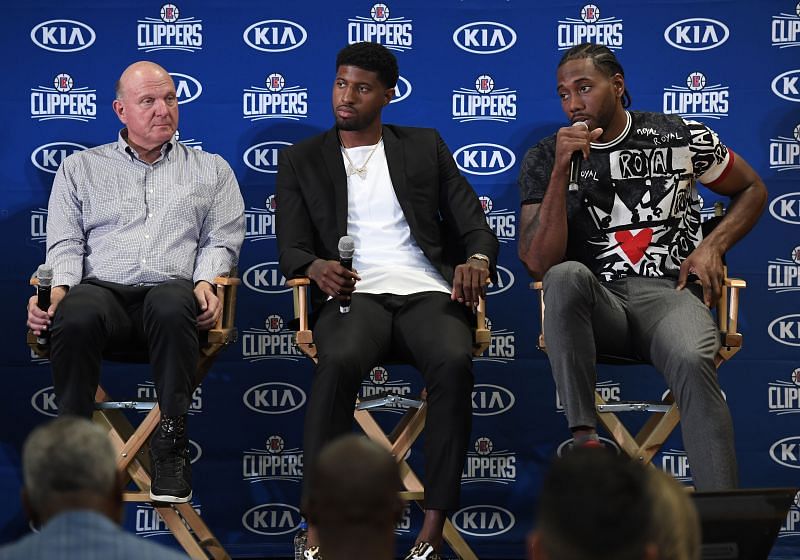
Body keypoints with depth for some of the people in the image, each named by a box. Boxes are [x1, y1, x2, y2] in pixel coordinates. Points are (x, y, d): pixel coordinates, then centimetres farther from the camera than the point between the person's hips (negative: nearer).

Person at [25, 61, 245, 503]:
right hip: (100, 288, 0)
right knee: (75, 317, -38)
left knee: (171, 308, -40)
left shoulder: (211, 170, 23)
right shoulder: (80, 168, 22)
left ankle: (171, 448, -33)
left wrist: (206, 281, -7)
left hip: (171, 289, 0)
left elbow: (221, 240, 14)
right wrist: (59, 289, -6)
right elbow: (65, 243, 14)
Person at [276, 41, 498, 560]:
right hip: (354, 295, -1)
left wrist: (477, 258, -11)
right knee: (339, 361, -37)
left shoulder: (425, 147, 20)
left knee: (455, 362, -35)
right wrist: (315, 267, -16)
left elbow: (475, 224, 14)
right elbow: (292, 248, 10)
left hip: (428, 293, 1)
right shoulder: (301, 160, 18)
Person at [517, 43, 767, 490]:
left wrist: (713, 246, 4)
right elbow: (539, 263, -4)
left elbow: (752, 190, 23)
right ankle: (584, 439, -37)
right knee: (567, 276, -36)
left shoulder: (683, 139, 9)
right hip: (597, 302, 1)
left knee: (693, 361, -36)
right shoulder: (545, 160, 8)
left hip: (671, 292, -1)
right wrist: (562, 171, -12)